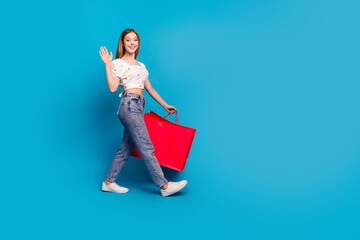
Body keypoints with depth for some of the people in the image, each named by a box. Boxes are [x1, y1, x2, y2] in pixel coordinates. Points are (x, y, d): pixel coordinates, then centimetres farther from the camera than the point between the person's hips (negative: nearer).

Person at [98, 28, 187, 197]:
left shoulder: (141, 65, 23)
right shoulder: (118, 63, 1)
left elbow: (149, 89, 25)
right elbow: (112, 87, -11)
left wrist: (165, 105, 24)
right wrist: (107, 64, -12)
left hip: (138, 108, 8)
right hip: (129, 106, -8)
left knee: (126, 149, 10)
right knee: (146, 147, -9)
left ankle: (108, 182, 20)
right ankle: (164, 185, -8)